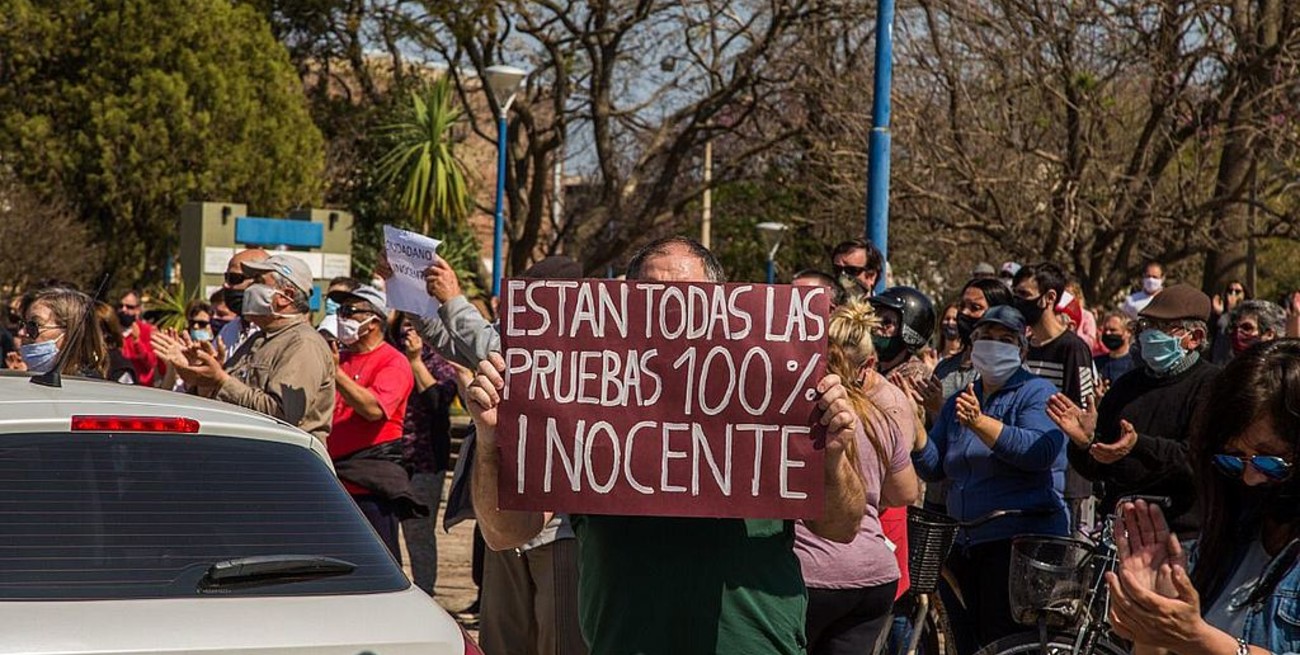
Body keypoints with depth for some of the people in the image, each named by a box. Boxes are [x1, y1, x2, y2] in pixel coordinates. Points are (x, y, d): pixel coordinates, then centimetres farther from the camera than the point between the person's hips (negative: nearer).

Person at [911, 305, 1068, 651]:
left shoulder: (1036, 392, -1)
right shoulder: (959, 403, 19)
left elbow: (1041, 451, -19)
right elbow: (932, 467, 13)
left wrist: (981, 424, -29)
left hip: (1021, 541, -7)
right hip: (966, 542, 7)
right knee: (968, 644, 7)